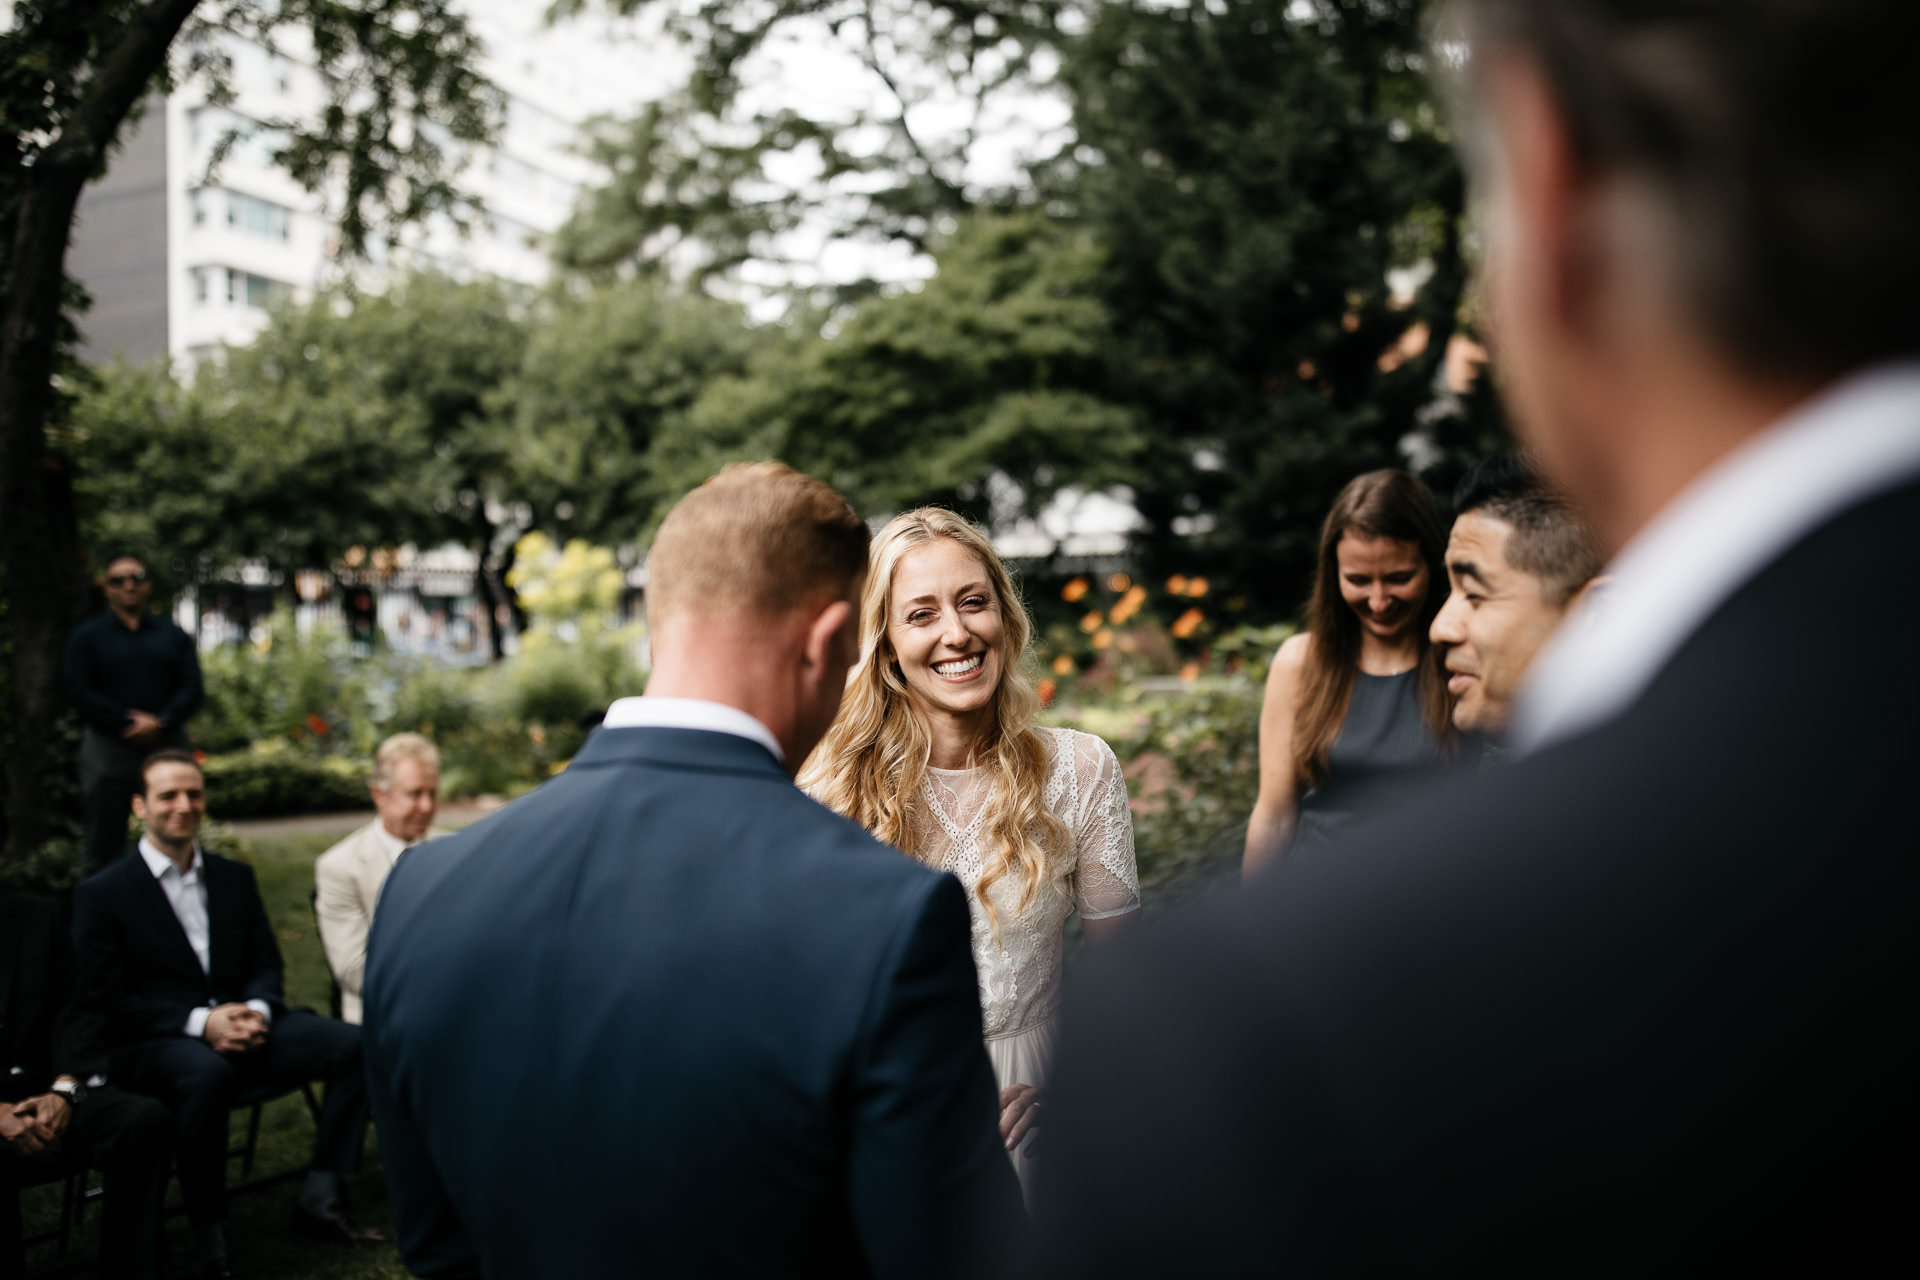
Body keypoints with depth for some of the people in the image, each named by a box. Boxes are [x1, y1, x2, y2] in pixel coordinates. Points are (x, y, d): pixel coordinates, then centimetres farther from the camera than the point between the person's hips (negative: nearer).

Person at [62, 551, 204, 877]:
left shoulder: (173, 636, 13)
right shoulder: (86, 636, 7)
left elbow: (193, 688, 3)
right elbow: (79, 693, -4)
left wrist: (160, 723, -15)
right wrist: (129, 724, -13)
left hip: (168, 746, 2)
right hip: (109, 749, -2)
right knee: (102, 846, 2)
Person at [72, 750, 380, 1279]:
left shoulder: (235, 877, 16)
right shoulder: (101, 893, 1)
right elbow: (110, 996, -6)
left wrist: (256, 1011, -10)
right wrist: (199, 1021, -19)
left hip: (240, 1023, 5)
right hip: (150, 1044, -5)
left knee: (353, 1043, -17)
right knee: (206, 1073, -40)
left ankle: (318, 1199, -9)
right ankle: (209, 1236, -24)